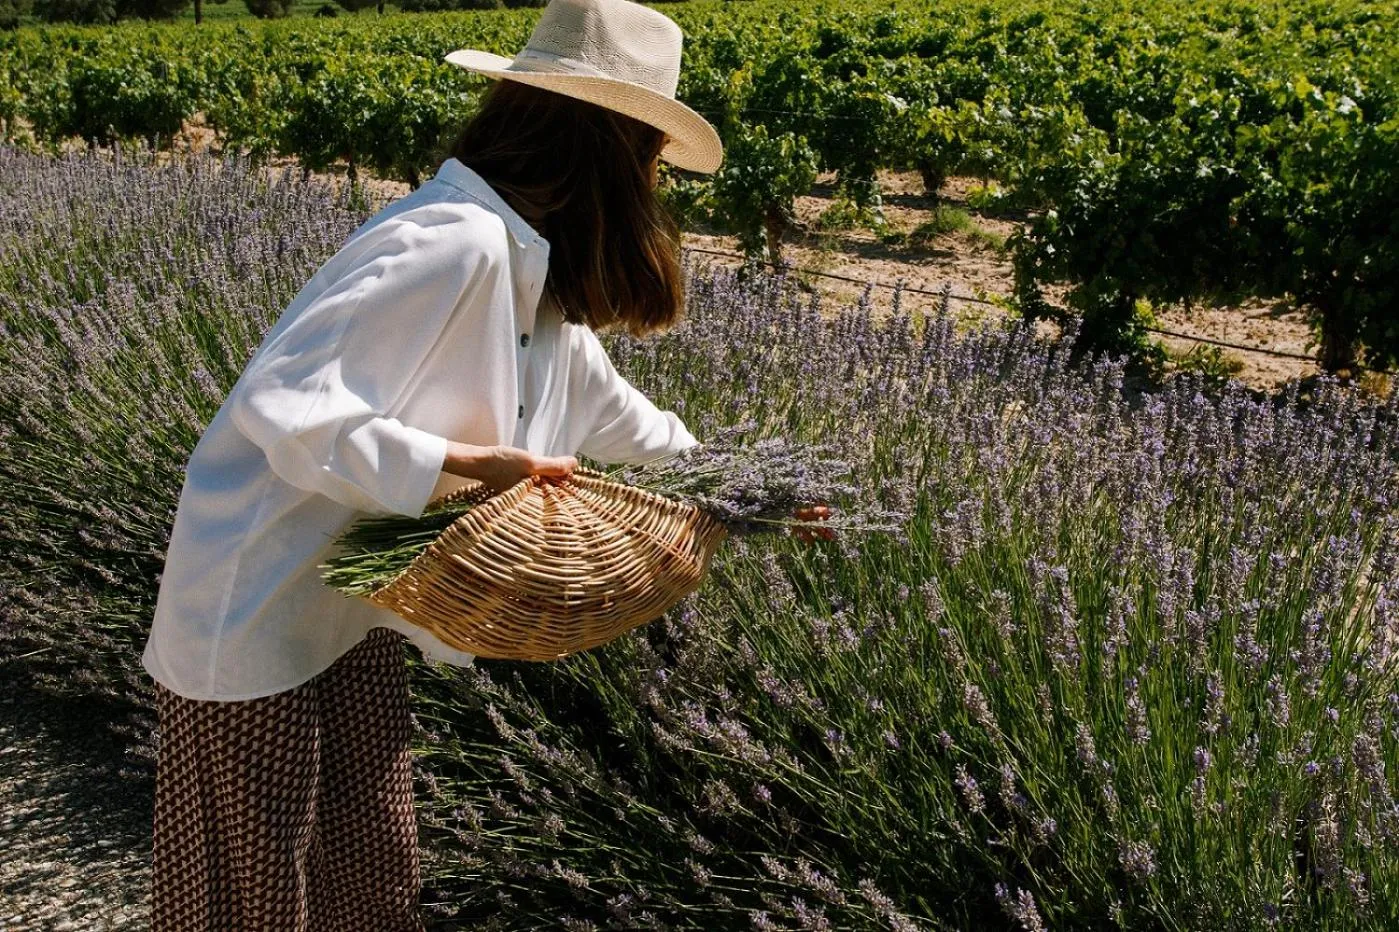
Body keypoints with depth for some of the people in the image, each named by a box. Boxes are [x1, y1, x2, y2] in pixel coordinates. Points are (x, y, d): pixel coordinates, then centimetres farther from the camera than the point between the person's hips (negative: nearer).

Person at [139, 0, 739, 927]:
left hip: (359, 612, 9)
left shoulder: (538, 285, 5)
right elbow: (287, 408, -32)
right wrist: (468, 461, -26)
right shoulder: (456, 243, -26)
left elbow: (615, 414, 21)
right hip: (258, 610, -9)